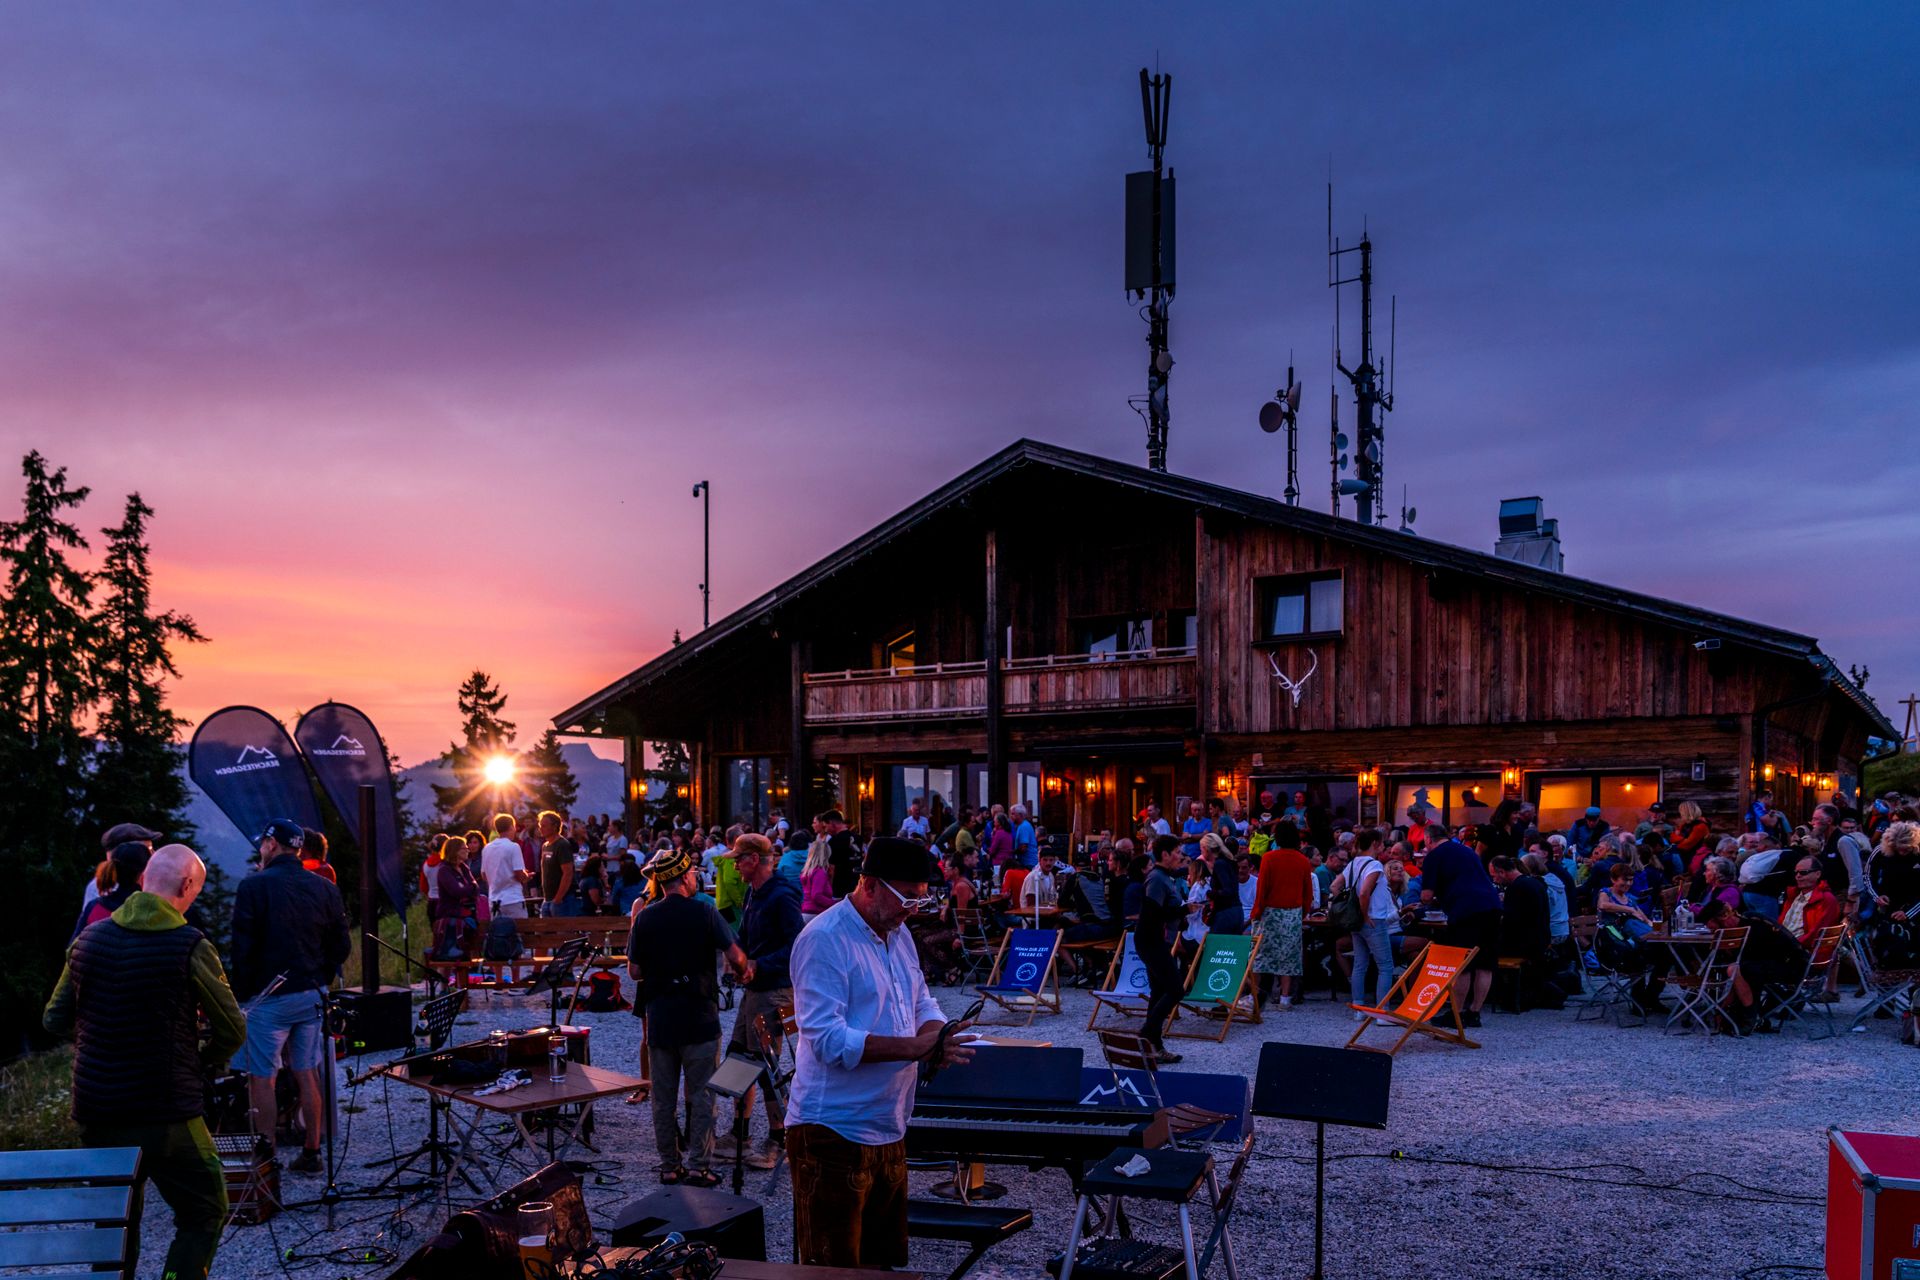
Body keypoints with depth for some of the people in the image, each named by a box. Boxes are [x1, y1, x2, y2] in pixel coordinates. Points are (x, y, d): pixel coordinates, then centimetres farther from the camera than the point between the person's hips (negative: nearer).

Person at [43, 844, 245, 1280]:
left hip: (94, 1113, 6)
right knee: (206, 1213, 8)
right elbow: (232, 1030, -9)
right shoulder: (190, 946, -13)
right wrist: (204, 1068, 9)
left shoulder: (90, 937, 3)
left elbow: (55, 1020, 10)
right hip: (166, 1115, -5)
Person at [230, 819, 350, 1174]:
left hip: (269, 996, -5)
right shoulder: (325, 889, 5)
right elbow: (341, 946, 7)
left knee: (262, 1077, 4)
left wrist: (242, 993, -2)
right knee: (307, 1075, 11)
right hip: (312, 996, 5)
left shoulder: (254, 886, -10)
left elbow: (243, 948, -12)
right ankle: (311, 1153, 16)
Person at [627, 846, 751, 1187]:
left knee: (663, 1096, 12)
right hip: (699, 1017, -3)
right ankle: (697, 1166, 4)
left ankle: (669, 1166, 18)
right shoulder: (704, 912, -8)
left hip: (659, 1016, 3)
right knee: (701, 1094, 5)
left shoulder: (645, 918, 1)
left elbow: (634, 971, 2)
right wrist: (744, 971, 10)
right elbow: (734, 956, -11)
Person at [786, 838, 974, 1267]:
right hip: (834, 1135, -9)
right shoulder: (824, 940, -17)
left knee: (888, 1262, 18)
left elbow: (922, 1002, 17)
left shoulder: (898, 933, 10)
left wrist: (935, 1035, -7)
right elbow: (827, 1039, -25)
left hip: (889, 1130, 9)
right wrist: (914, 1048, -30)